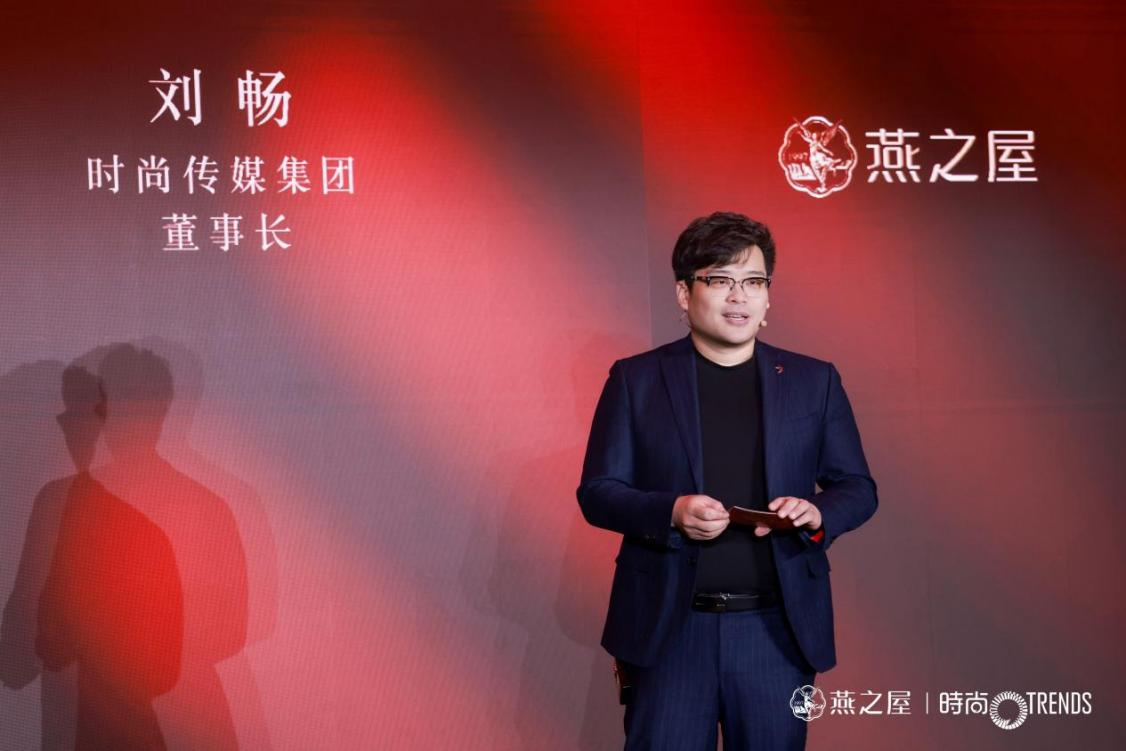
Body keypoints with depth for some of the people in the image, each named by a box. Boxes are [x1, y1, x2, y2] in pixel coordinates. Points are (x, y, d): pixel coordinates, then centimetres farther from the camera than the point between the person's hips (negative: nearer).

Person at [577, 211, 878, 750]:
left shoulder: (815, 381, 8)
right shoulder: (635, 379, 3)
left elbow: (858, 488, 11)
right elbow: (597, 492, 1)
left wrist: (819, 514, -12)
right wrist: (671, 512, -18)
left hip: (778, 626, 2)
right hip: (668, 626, -1)